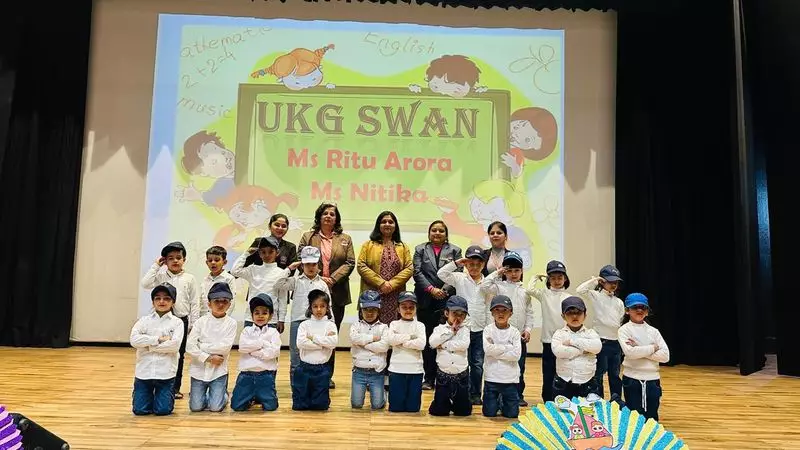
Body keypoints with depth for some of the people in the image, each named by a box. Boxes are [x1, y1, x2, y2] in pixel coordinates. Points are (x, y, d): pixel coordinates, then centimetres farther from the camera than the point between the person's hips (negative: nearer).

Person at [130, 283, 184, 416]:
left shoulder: (177, 322, -1)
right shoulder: (144, 320, 5)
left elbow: (174, 345, -15)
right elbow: (134, 340, -11)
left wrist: (148, 345, -11)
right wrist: (158, 339, -14)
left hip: (165, 373, -2)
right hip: (144, 372, 2)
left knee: (162, 410, -1)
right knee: (140, 410, 3)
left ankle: (169, 396, 31)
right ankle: (149, 395, 35)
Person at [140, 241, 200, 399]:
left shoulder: (189, 279, 2)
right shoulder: (161, 276, 4)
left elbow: (195, 303, 2)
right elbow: (145, 284, -14)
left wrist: (193, 324, -2)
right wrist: (156, 265, -9)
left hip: (181, 320, 0)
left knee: (178, 355, 8)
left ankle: (175, 388, 18)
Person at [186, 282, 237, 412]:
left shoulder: (231, 323, -5)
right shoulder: (201, 321, -3)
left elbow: (225, 347, -14)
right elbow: (189, 346, -9)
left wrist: (203, 346, -12)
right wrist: (209, 358, -14)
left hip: (218, 370, -1)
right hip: (199, 369, 1)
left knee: (215, 407, -5)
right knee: (196, 407, 1)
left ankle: (223, 395, 26)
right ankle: (196, 395, 33)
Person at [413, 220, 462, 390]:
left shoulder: (454, 251, 10)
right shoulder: (420, 250, 13)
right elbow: (417, 272, 2)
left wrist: (444, 290, -13)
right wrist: (431, 289, -10)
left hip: (447, 301, -1)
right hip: (426, 301, 1)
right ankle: (429, 378, 12)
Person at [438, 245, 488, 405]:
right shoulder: (459, 278, 0)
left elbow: (489, 308, 9)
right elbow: (441, 273, -13)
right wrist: (456, 263, -15)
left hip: (480, 330, 2)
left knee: (478, 363, 7)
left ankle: (475, 394, 19)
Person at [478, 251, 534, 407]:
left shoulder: (525, 291, 10)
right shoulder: (499, 286, 0)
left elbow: (529, 312, 10)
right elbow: (484, 287, -18)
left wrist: (528, 328, -1)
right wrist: (495, 273, -10)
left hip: (520, 335, 3)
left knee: (519, 367, 9)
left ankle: (518, 395, 20)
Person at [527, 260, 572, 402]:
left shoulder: (569, 297, 3)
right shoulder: (544, 294, 3)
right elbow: (530, 290, -13)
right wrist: (536, 277, -2)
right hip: (548, 340, 0)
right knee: (547, 375, 6)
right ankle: (548, 404, 17)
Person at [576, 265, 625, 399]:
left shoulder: (619, 302, 10)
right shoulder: (596, 296, -4)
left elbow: (623, 323, 15)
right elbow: (580, 291, -23)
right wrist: (594, 280, -14)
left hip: (616, 343, 5)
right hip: (601, 342, -5)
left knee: (615, 374, 14)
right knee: (599, 374, 4)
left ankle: (617, 400, 26)